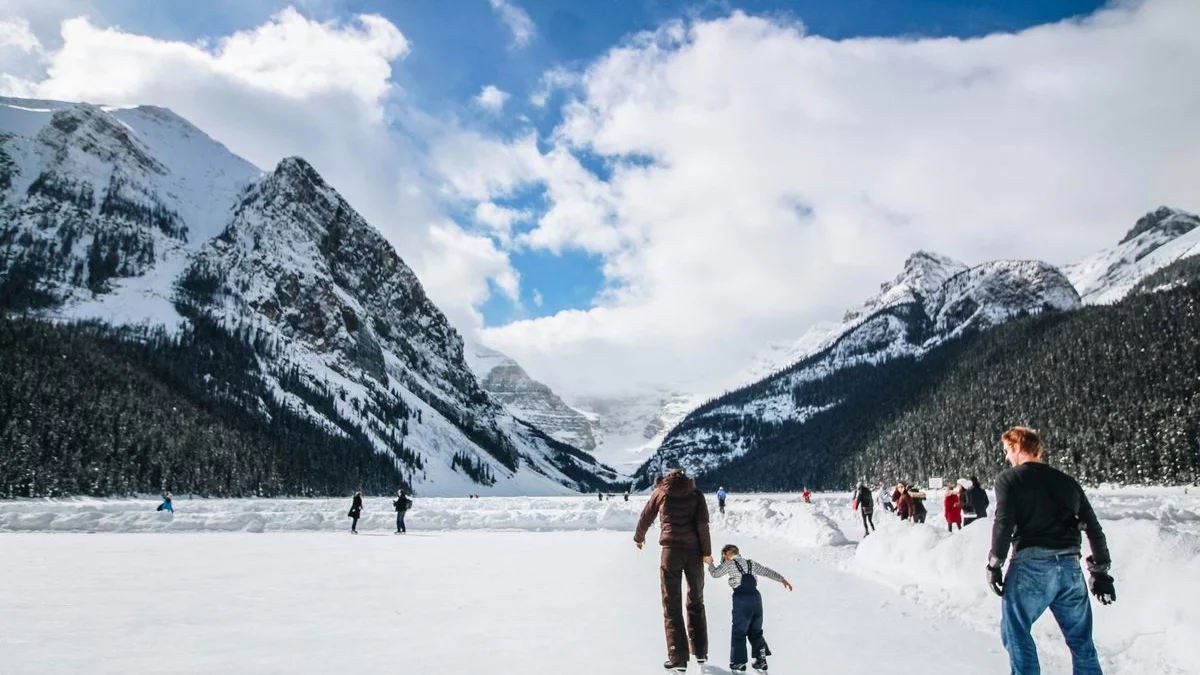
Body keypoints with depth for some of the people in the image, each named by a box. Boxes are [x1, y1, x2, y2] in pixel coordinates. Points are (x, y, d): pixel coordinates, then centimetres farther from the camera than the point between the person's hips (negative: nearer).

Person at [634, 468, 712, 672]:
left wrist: (638, 537, 37)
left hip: (671, 550, -2)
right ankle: (700, 652, 22)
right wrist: (707, 552, -1)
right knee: (696, 602, 18)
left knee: (672, 604, 2)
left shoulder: (661, 492, 11)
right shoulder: (696, 494, 11)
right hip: (694, 551, 2)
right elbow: (702, 523, -2)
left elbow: (646, 517, 19)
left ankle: (678, 658, -3)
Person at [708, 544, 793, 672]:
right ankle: (761, 658, 14)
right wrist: (782, 579, 25)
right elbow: (767, 571, 20)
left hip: (742, 599, -5)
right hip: (756, 597, 6)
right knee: (755, 631, 18)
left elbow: (715, 574, 8)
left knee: (738, 632, 3)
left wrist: (710, 563, 26)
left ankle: (739, 662, 3)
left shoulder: (730, 564, 4)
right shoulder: (750, 563, 19)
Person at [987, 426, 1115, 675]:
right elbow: (1094, 529, 17)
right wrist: (1100, 571, 23)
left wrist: (994, 564, -3)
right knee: (1081, 639, 17)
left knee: (1016, 633, 6)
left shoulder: (1009, 479, 1)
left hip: (1031, 565, -5)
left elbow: (1004, 523, -11)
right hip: (1070, 567, 5)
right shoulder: (1067, 481, 17)